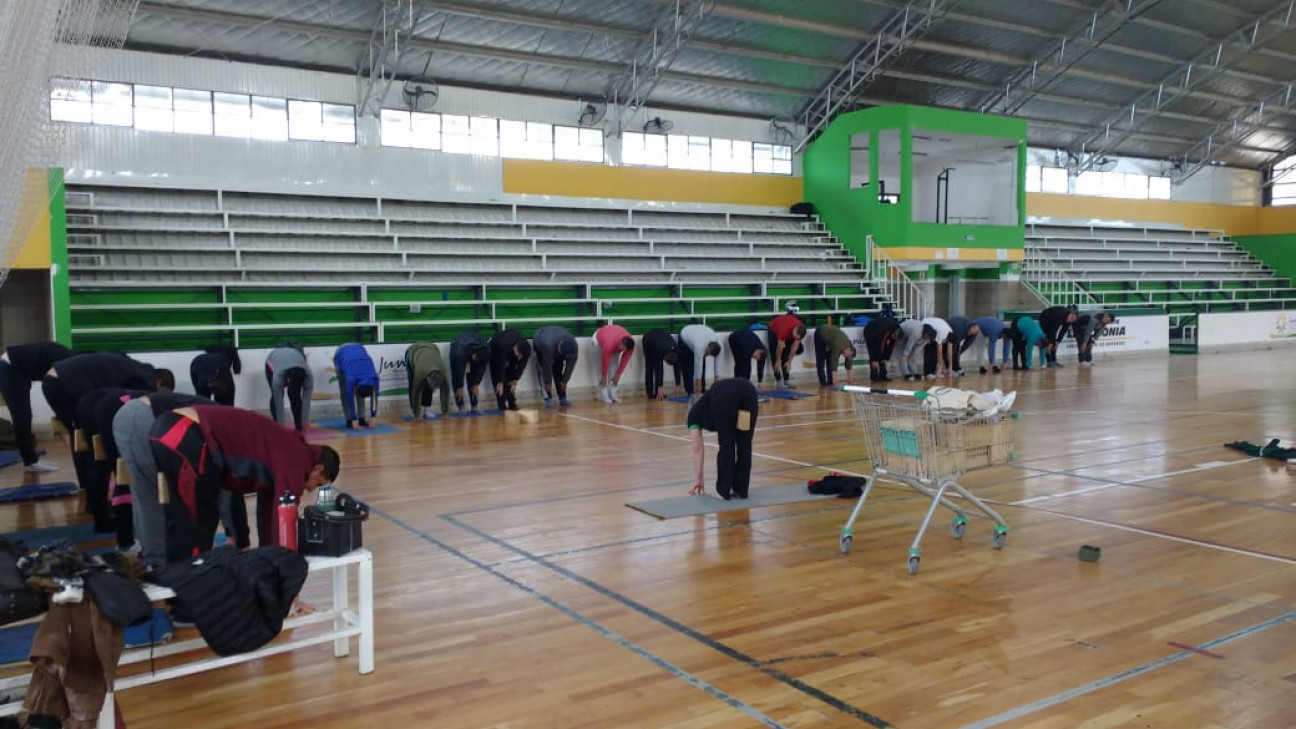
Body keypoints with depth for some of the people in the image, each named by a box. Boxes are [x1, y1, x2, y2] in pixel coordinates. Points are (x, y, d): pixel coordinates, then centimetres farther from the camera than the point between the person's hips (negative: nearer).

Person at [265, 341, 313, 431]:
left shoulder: (308, 376, -37)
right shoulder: (278, 375, -43)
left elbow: (306, 400, -29)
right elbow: (278, 402, -35)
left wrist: (305, 422, -25)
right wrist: (281, 425, -29)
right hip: (273, 360, -1)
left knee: (295, 396, -12)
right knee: (276, 397, -13)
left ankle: (299, 428, -5)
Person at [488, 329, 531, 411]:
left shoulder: (527, 349, -33)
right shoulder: (504, 346, -45)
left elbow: (521, 366, -21)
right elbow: (501, 365, -37)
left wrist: (515, 381, -18)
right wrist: (500, 383, -30)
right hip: (496, 348, -3)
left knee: (511, 376, -6)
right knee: (497, 376, -12)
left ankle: (512, 403, -1)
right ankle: (501, 404, -8)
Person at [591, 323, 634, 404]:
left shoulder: (630, 345, -31)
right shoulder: (610, 343, -46)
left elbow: (624, 361, -20)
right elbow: (605, 361, -34)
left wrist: (618, 375, -14)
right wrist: (604, 377, -22)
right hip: (599, 339, -5)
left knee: (615, 366, -5)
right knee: (602, 367, -12)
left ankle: (613, 394, -1)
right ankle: (604, 396, -11)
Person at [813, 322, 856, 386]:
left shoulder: (848, 345, -14)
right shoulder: (838, 347, -35)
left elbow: (848, 362, -4)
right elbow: (834, 363, -37)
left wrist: (849, 377, 1)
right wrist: (834, 380, -40)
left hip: (829, 333, 7)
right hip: (820, 333, -7)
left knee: (830, 358, 1)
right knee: (821, 358, -8)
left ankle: (829, 380, 2)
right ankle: (823, 381, -5)